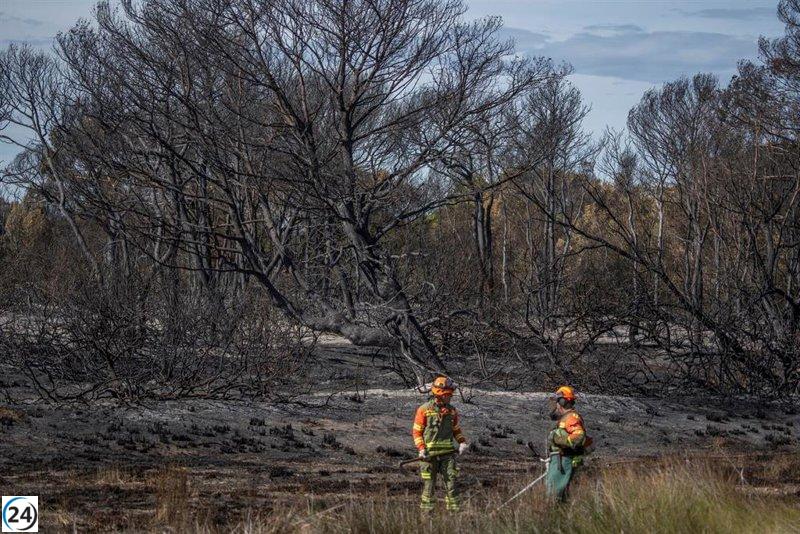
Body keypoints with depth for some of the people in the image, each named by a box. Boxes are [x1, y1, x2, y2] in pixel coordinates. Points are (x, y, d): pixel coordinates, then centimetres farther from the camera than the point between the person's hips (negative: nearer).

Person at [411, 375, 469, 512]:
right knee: (428, 483, 3)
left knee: (451, 480, -3)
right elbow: (416, 431, -2)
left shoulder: (451, 411, 9)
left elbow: (456, 429, 19)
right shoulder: (424, 410, -4)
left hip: (448, 452, 3)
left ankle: (453, 509, -1)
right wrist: (421, 449, -12)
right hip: (430, 453, -3)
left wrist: (462, 442, 2)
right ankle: (426, 511, 10)